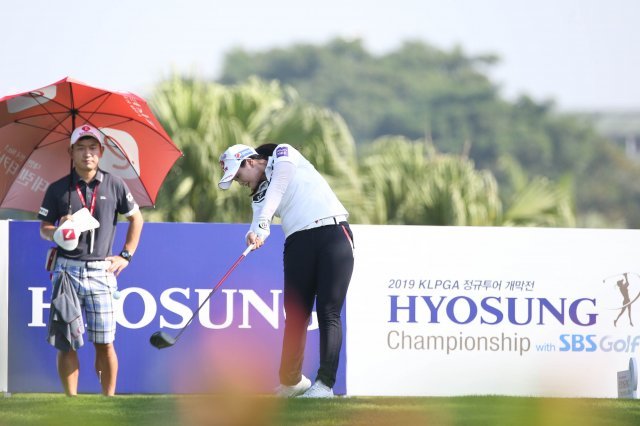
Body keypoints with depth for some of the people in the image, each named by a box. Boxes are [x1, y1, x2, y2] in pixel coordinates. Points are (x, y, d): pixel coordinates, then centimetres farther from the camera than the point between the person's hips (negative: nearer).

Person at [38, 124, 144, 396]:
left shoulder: (114, 185, 7)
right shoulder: (58, 189, 6)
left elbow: (136, 218, 18)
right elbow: (44, 228, 10)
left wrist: (126, 256, 11)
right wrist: (58, 232, -13)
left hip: (100, 272, 0)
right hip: (66, 270, 0)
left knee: (104, 343, -2)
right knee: (66, 342, -1)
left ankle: (109, 400, 5)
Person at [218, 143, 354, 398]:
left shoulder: (283, 155, 9)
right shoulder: (259, 195, 20)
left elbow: (278, 186, -10)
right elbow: (260, 226, 1)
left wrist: (261, 222, -22)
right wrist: (256, 234, -23)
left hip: (332, 232, -6)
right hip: (298, 242, 6)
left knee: (328, 313, -12)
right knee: (295, 315, 1)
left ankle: (325, 383, -19)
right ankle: (290, 381, 14)